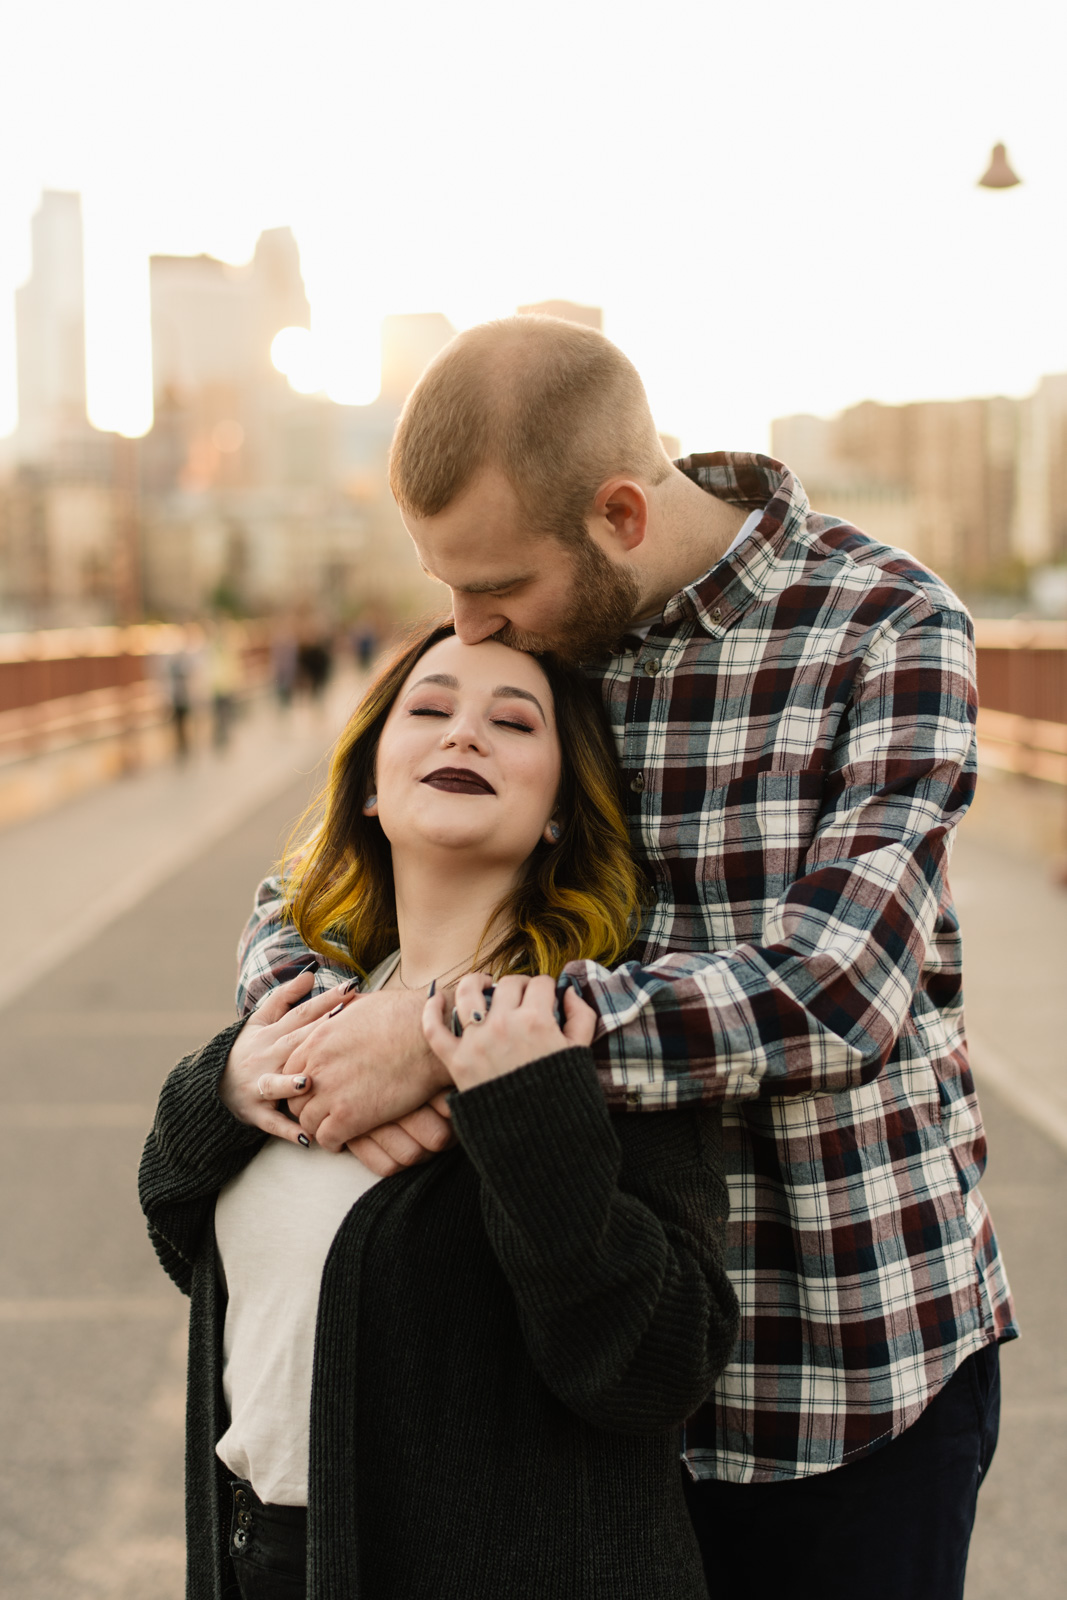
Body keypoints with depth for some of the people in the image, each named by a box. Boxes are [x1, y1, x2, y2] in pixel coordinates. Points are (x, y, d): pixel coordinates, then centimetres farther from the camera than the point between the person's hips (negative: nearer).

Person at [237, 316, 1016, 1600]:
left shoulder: (887, 629, -15)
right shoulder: (517, 647, -1)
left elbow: (838, 997, -27)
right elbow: (298, 906, 5)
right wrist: (309, 1042, -20)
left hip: (863, 1358, -3)